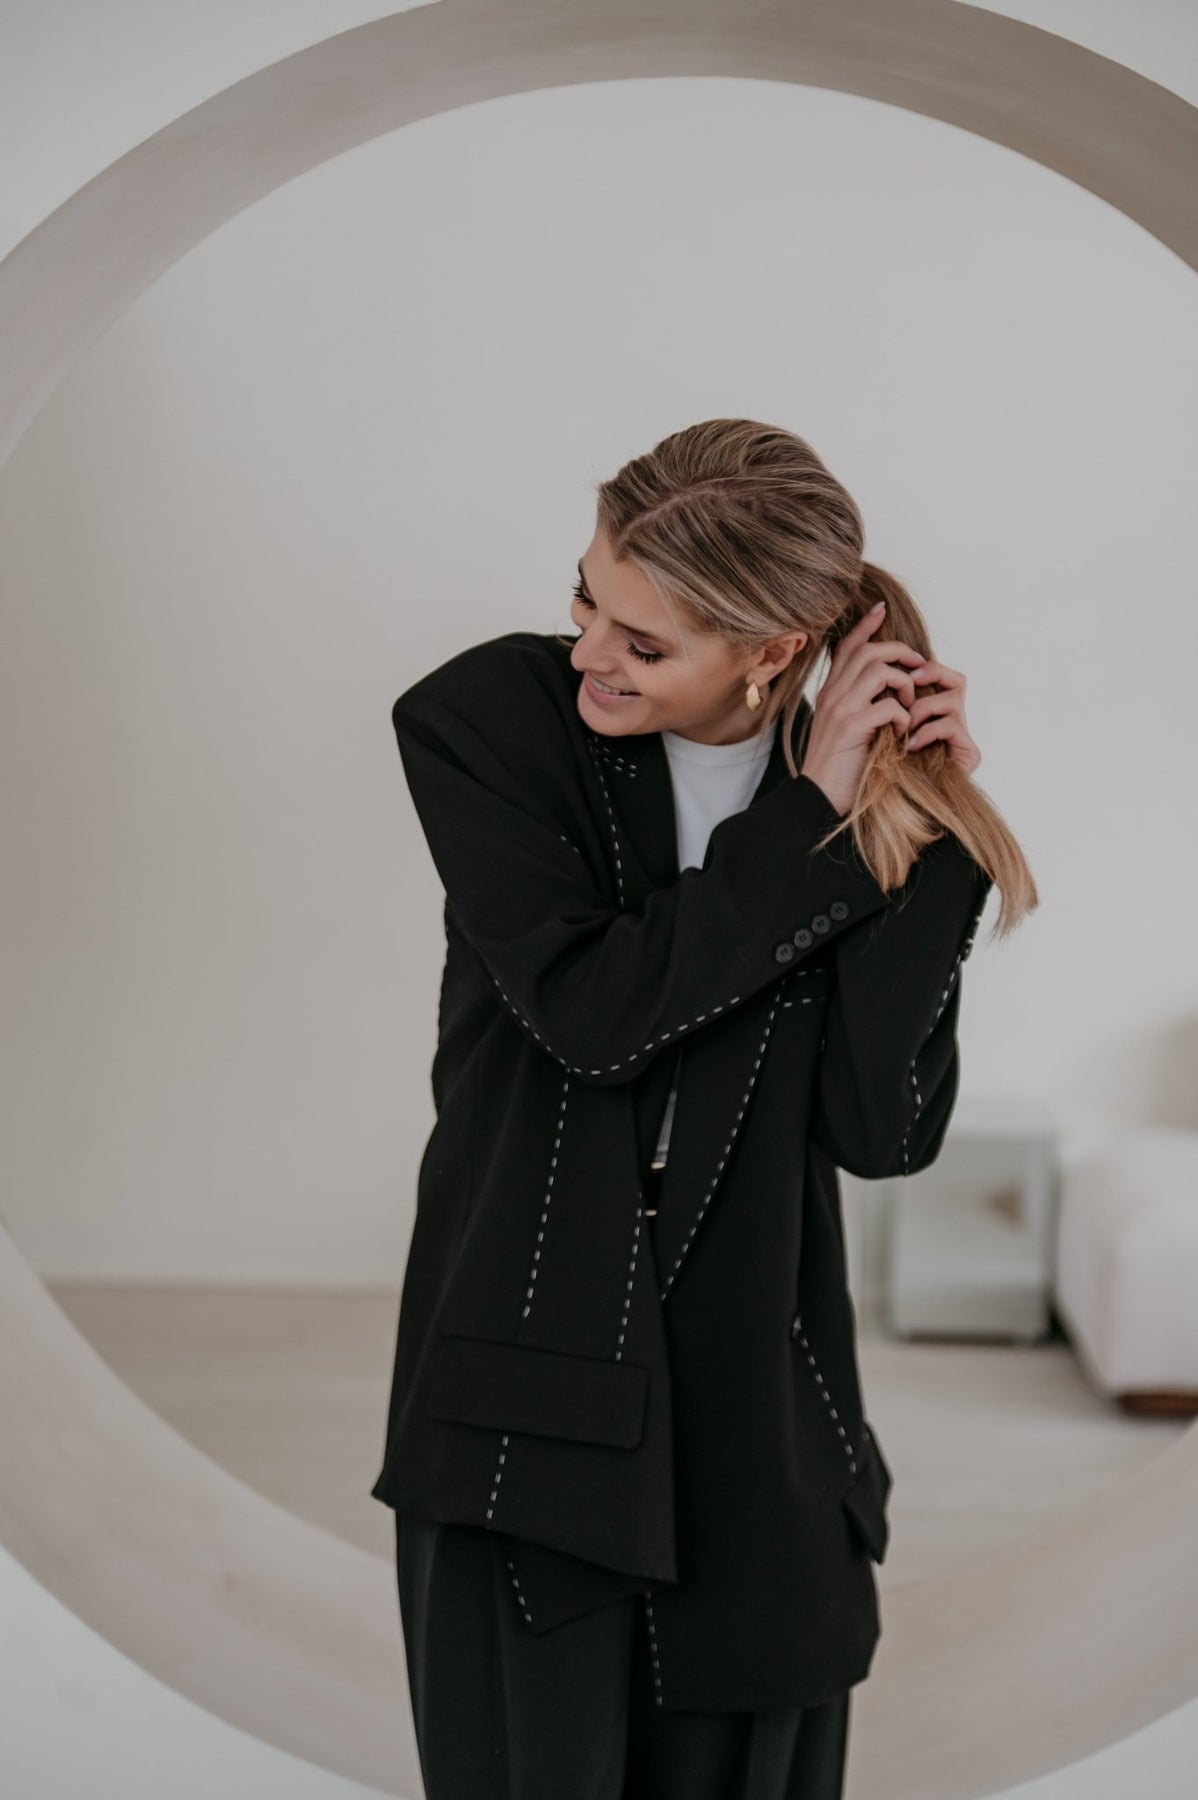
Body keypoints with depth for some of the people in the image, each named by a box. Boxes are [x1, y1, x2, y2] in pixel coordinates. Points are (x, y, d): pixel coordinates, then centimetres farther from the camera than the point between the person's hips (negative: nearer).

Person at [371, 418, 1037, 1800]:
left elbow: (881, 1131, -10)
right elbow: (590, 1008, -18)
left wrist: (926, 840, -15)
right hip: (530, 1401, -2)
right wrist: (806, 827, -17)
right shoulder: (491, 717, -8)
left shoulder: (865, 799, -3)